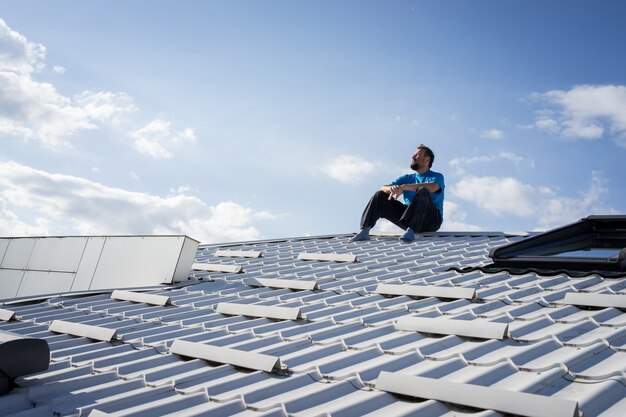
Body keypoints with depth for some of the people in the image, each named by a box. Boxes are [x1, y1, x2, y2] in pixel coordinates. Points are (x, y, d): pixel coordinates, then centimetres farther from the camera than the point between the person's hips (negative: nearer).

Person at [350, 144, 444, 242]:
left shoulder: (437, 176, 7)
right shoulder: (407, 178, 23)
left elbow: (432, 187, -20)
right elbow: (383, 188, 8)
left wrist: (403, 187, -29)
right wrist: (391, 188, -18)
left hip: (431, 219, -4)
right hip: (410, 216, 5)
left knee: (423, 191, -32)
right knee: (380, 196, -3)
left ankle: (410, 230, -49)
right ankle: (364, 231, -19)